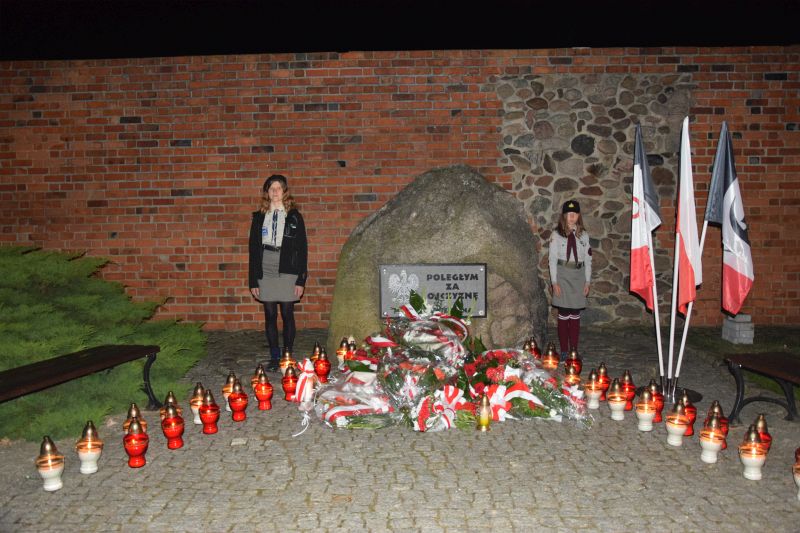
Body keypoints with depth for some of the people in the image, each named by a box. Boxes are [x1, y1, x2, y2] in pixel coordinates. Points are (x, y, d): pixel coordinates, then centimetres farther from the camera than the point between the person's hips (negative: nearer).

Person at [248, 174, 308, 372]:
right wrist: (253, 281, 4)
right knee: (270, 315, 6)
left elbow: (302, 248, 0)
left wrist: (301, 279, -7)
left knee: (287, 315, 2)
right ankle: (274, 357, 16)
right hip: (265, 272, 2)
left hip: (287, 272, -2)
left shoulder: (294, 216, 2)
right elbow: (253, 248, 9)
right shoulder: (259, 217, 9)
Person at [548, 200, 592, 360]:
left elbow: (588, 259, 9)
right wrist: (554, 282, -9)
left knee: (575, 315, 6)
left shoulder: (583, 235, 7)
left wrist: (587, 282, 4)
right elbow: (552, 259, -3)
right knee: (564, 315, -1)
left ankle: (574, 350, 13)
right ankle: (564, 351, 7)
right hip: (562, 275, -3)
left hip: (578, 276, 3)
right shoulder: (557, 234, -1)